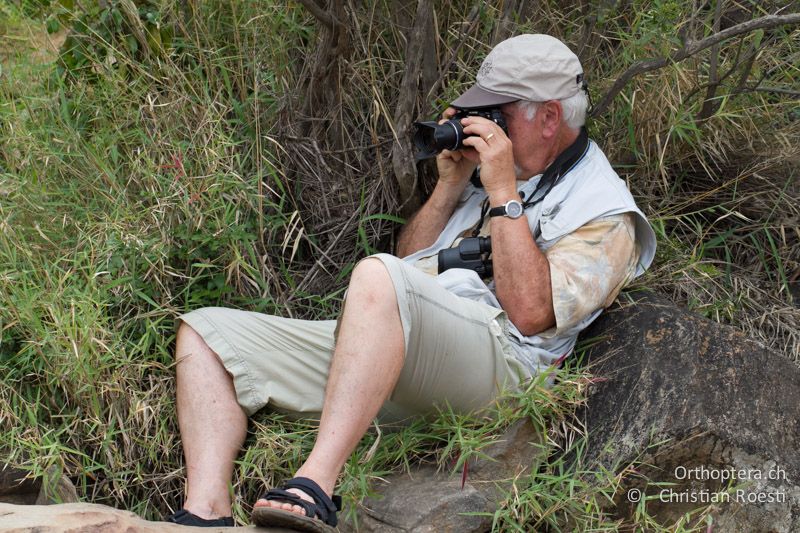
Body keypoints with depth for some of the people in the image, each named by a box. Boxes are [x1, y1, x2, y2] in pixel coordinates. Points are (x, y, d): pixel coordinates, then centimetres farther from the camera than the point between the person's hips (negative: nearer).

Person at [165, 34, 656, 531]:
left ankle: (315, 489, -41)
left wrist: (503, 192, -8)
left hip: (493, 355, -8)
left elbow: (530, 312, -12)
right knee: (205, 331, -3)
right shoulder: (489, 169, 28)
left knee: (378, 275, -39)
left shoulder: (604, 211, 5)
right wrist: (450, 185, 14)